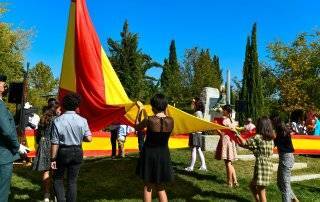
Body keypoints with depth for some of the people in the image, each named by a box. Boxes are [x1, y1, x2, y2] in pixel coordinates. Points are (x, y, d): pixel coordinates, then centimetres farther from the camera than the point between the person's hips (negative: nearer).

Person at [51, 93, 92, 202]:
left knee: (58, 179, 16)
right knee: (72, 181, 13)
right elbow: (89, 138, -10)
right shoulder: (82, 120, -8)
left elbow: (55, 142, -10)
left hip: (62, 152, -2)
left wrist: (53, 159, -2)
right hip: (77, 152, 2)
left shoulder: (58, 121, -11)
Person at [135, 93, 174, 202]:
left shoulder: (150, 120, -17)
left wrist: (140, 110, 6)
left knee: (148, 186, 15)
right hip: (163, 154, 3)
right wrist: (165, 111, 14)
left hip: (149, 154, -3)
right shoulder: (170, 120, -9)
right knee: (160, 187, 19)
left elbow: (137, 127, 0)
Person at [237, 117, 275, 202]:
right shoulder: (270, 139, 9)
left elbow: (244, 143, -9)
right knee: (252, 185, 22)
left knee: (261, 191, 2)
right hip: (268, 165, 8)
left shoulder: (258, 137, -13)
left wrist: (237, 134, 1)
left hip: (261, 165, -8)